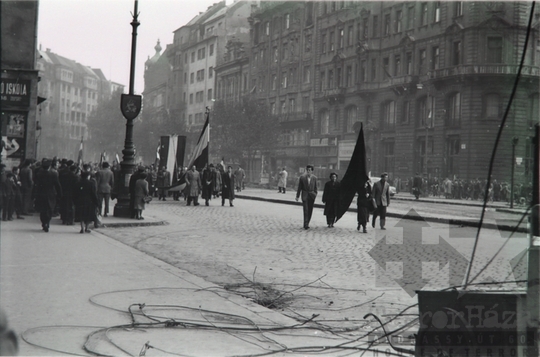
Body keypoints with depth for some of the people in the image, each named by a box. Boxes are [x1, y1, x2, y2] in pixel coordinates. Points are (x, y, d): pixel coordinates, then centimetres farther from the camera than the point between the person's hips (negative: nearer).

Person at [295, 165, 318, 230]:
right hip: (305, 195, -2)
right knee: (306, 210, -11)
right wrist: (297, 196, 1)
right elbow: (299, 187, 2)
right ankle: (306, 225, -11)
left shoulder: (314, 178, 1)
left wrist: (315, 196, 8)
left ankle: (307, 223, 20)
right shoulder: (302, 177, -3)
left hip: (311, 196, 2)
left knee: (310, 210, 7)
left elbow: (315, 188, 9)